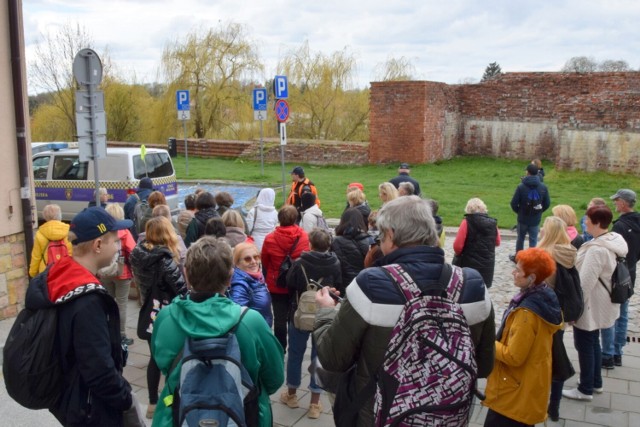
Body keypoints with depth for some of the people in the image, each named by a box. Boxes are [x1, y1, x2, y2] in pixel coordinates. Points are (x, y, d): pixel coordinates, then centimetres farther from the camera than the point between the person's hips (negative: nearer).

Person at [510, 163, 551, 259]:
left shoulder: (521, 187, -13)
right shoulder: (543, 187, -4)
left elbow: (514, 203, -13)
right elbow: (547, 203, 0)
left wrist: (518, 211, 5)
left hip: (523, 218, -1)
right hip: (536, 219, 1)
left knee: (520, 238, 15)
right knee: (533, 240, 9)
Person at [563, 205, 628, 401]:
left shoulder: (597, 249, -29)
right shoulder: (614, 242, 2)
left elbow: (585, 282, -27)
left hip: (590, 304, -10)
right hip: (601, 303, 10)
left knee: (584, 344, 4)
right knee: (593, 342, 22)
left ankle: (585, 389, 17)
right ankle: (596, 382, 35)